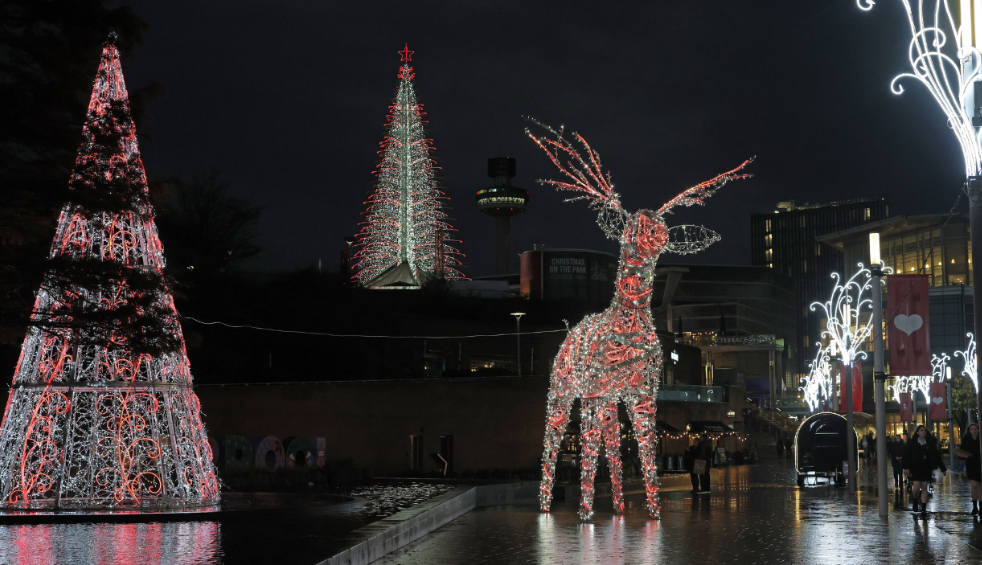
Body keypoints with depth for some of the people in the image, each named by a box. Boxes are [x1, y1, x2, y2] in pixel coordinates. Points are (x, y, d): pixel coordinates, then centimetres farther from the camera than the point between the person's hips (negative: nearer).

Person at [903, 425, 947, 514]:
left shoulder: (930, 443, 5)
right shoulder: (912, 443, 0)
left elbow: (937, 456, 8)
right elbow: (907, 455, -3)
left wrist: (943, 469, 8)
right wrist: (906, 467, -13)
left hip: (926, 469, 2)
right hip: (915, 468, -2)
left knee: (924, 488, 3)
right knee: (916, 488, -10)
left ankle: (924, 508, 7)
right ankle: (915, 502, 20)